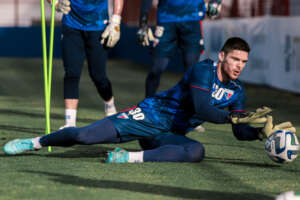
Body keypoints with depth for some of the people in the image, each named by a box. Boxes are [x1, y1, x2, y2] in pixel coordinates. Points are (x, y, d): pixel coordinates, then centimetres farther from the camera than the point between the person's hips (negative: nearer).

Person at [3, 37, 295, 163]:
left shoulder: (236, 91, 6)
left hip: (170, 134, 5)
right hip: (149, 116, -5)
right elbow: (202, 110, -27)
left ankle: (133, 157, -29)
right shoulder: (203, 70, -15)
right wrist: (238, 116, -28)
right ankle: (36, 142, 12)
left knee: (197, 151, -31)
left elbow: (240, 133, 8)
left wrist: (263, 131, -10)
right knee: (85, 135, -14)